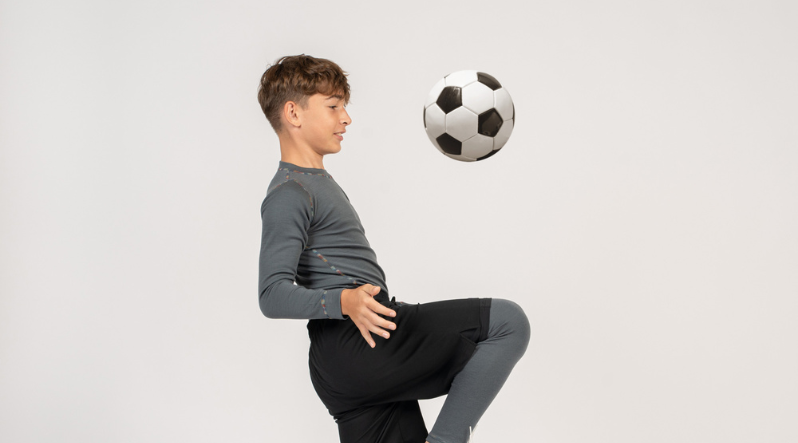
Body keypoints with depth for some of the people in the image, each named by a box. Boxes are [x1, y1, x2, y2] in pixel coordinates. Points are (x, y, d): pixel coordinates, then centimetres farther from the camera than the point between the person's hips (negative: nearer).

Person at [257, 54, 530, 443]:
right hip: (355, 346, -10)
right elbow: (272, 295, -20)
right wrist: (343, 302, -33)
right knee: (508, 322, -15)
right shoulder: (287, 195, -8)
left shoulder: (320, 183, 25)